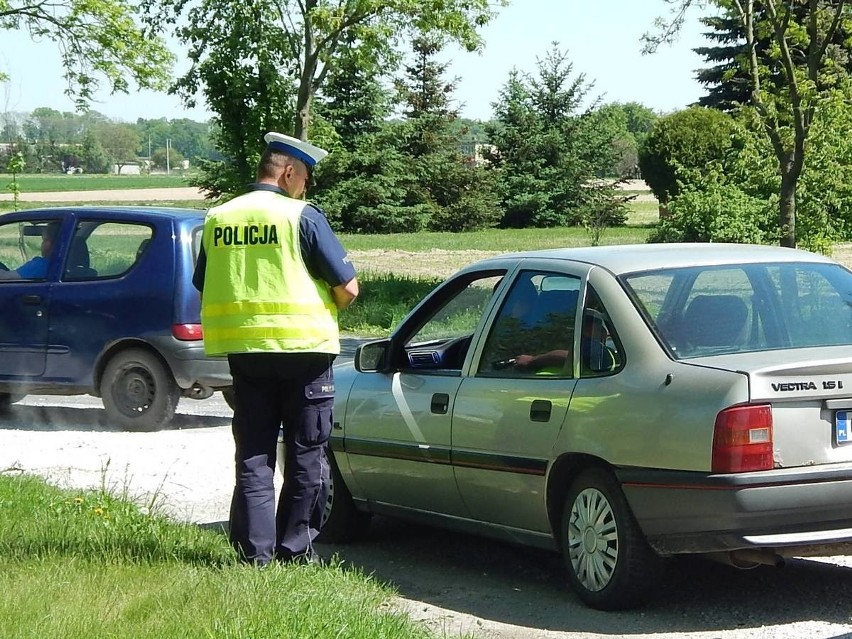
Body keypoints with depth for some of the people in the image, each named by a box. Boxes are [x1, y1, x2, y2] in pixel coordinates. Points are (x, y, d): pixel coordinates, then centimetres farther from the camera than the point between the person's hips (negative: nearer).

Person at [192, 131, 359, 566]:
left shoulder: (217, 219, 6)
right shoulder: (302, 217, -9)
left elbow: (204, 287, 13)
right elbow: (347, 288, -9)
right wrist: (326, 311, 11)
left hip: (243, 350, 4)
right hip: (303, 349, -4)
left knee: (253, 453, 8)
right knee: (306, 456, 7)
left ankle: (256, 549, 5)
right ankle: (295, 547, 8)